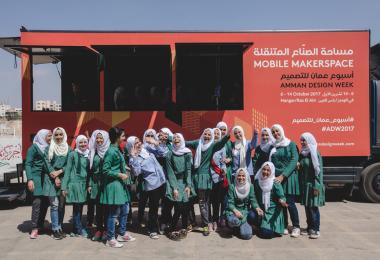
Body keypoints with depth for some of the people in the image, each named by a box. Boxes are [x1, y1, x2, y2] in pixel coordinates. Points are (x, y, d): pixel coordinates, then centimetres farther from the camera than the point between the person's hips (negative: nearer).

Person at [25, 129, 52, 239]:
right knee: (37, 202, -10)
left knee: (45, 202, 4)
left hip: (47, 177, 5)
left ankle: (40, 226, 15)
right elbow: (28, 164, -5)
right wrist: (30, 179, -14)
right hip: (37, 177, -5)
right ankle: (34, 228, -3)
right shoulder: (34, 147, 0)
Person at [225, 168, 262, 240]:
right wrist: (235, 210, -30)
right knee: (233, 221, -37)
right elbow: (230, 203, -9)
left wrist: (257, 208, -27)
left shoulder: (250, 186, -1)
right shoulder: (232, 187, -7)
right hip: (234, 210, -2)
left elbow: (253, 200, -5)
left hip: (246, 211, 2)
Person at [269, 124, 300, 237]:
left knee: (290, 202, -7)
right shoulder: (272, 146, 11)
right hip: (276, 178, 3)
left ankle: (296, 227, 7)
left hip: (288, 177, -3)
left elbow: (294, 161, -7)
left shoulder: (291, 144, 2)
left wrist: (283, 175, -15)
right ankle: (284, 226, 16)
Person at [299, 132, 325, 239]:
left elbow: (319, 170, -13)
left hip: (312, 185, -7)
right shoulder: (302, 154, 12)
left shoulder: (315, 153, -9)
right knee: (307, 207, 10)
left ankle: (315, 229, 5)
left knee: (313, 207, -3)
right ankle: (309, 228, 20)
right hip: (304, 185, 7)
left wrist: (316, 186, -17)